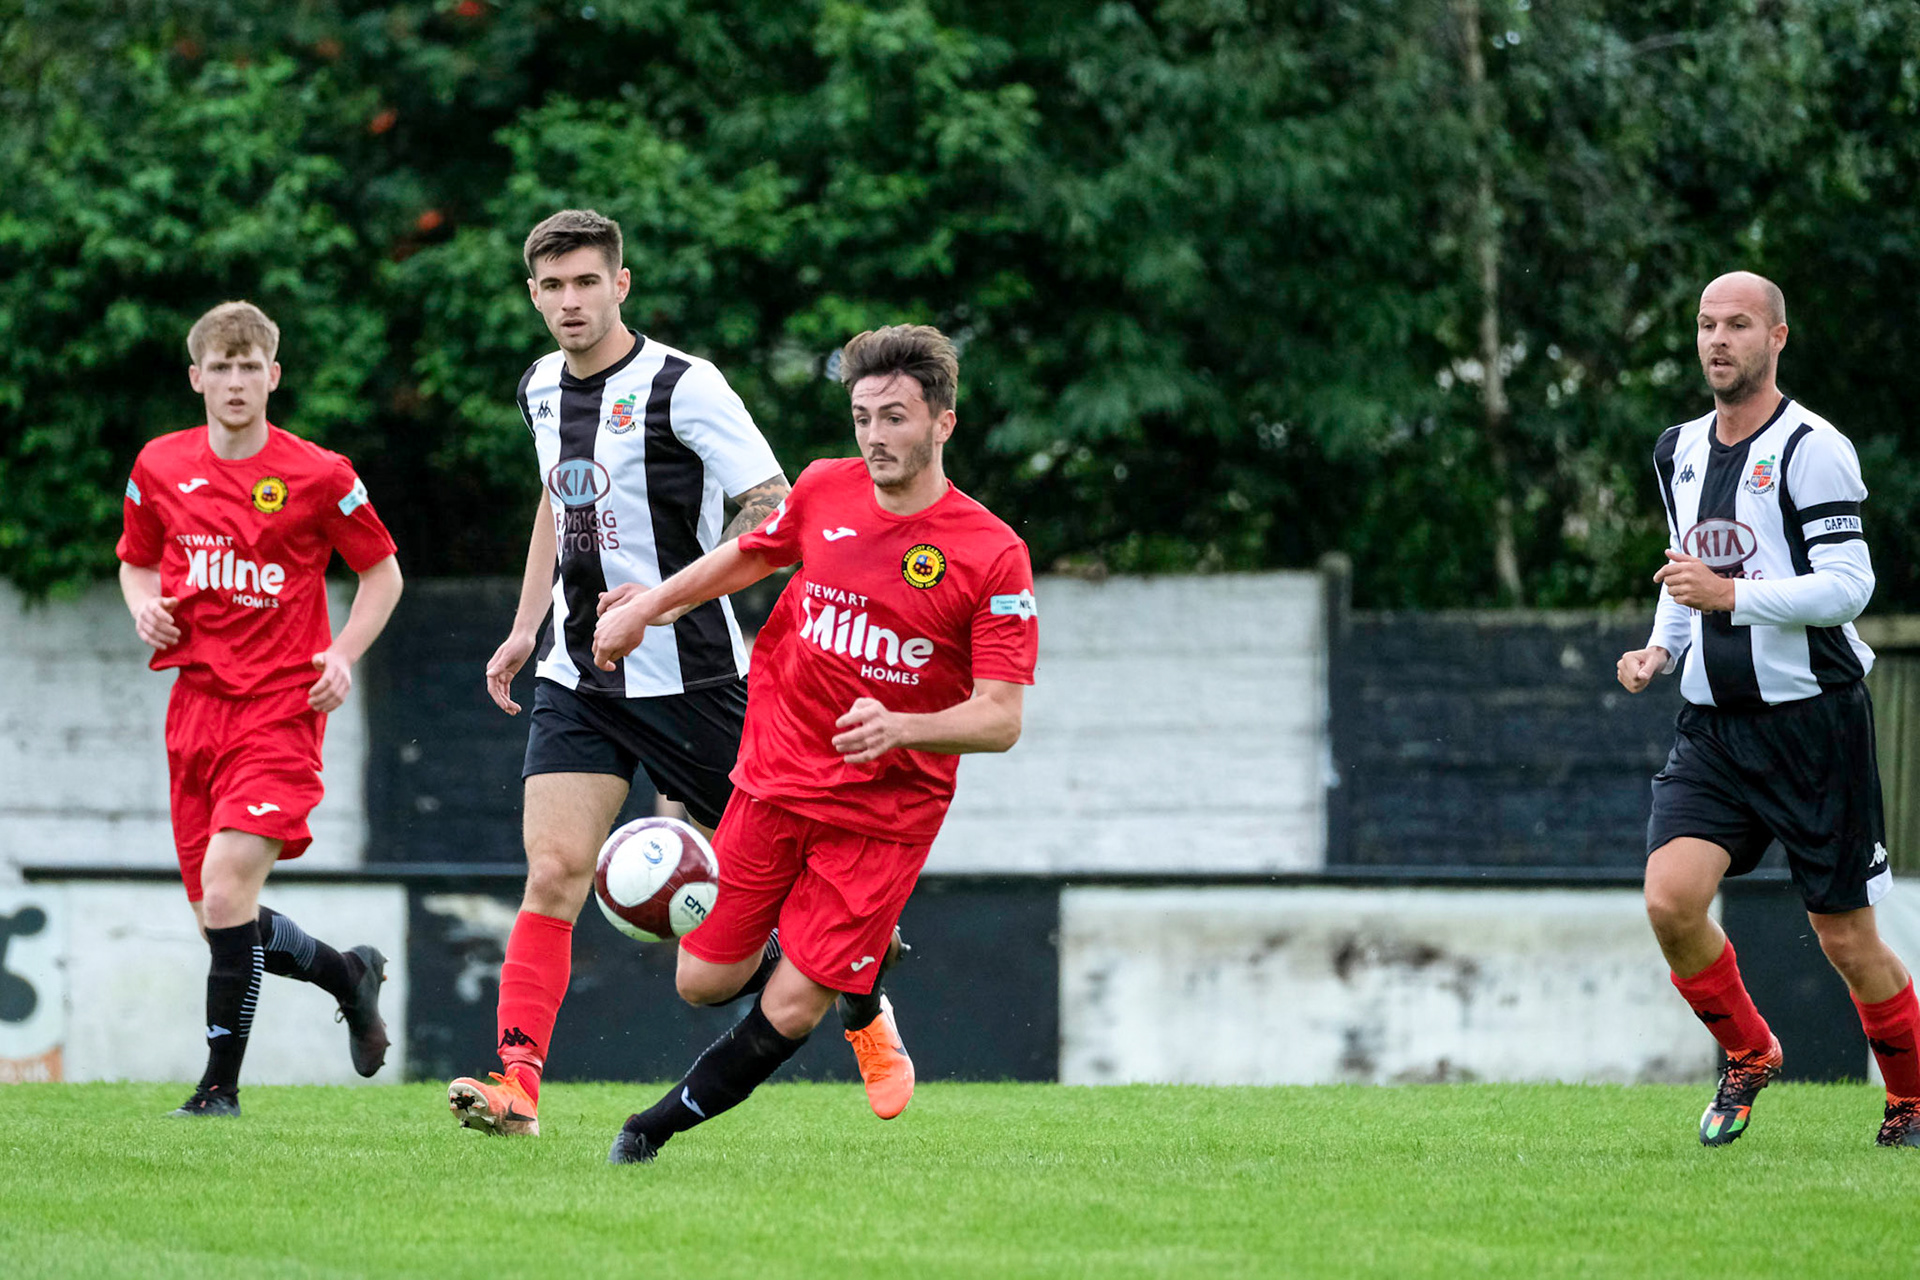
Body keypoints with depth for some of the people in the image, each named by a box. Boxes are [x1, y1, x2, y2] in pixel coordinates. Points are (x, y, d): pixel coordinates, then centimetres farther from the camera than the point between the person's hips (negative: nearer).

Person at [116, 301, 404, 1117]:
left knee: (226, 890, -19)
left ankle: (220, 1083, -10)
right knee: (217, 917, 4)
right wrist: (145, 608, 0)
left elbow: (382, 572, 8)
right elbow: (136, 561, 22)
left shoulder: (318, 476, -4)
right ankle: (350, 976, 33)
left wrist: (343, 655, -6)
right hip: (196, 704, 5)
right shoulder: (160, 468, 6)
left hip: (281, 707, -5)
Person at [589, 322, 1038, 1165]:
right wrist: (646, 605, 21)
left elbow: (1000, 718, -17)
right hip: (772, 780, 4)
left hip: (883, 809, -4)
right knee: (704, 982, 4)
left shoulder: (992, 556, -14)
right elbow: (751, 556, 22)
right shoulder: (824, 492, -1)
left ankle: (659, 1126, 15)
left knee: (789, 1013, -7)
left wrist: (901, 728, -33)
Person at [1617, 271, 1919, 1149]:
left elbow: (1849, 584, -17)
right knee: (1670, 898, -15)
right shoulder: (1679, 451, 12)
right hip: (1713, 728, 5)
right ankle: (1747, 1055, 9)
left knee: (1845, 936, 0)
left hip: (1813, 722, -5)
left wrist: (1731, 595, -24)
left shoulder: (1811, 449, -10)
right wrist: (1660, 648, 9)